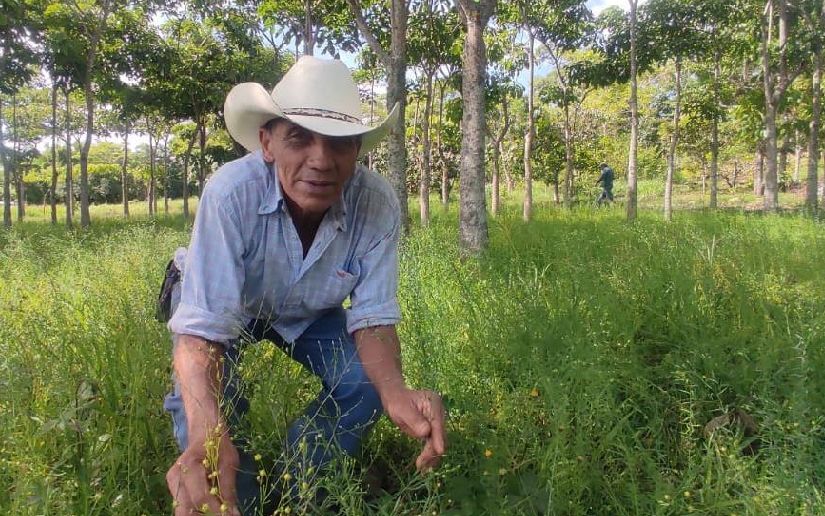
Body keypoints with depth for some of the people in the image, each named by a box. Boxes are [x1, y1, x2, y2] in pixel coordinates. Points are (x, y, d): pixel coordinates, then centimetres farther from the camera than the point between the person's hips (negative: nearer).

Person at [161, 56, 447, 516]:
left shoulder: (378, 205, -31)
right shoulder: (232, 192, -40)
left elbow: (373, 317, -24)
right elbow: (202, 327, -42)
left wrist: (395, 389, -46)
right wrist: (207, 433, -62)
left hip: (310, 311, 3)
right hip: (222, 302, -2)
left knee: (365, 383, -16)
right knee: (202, 398, -28)